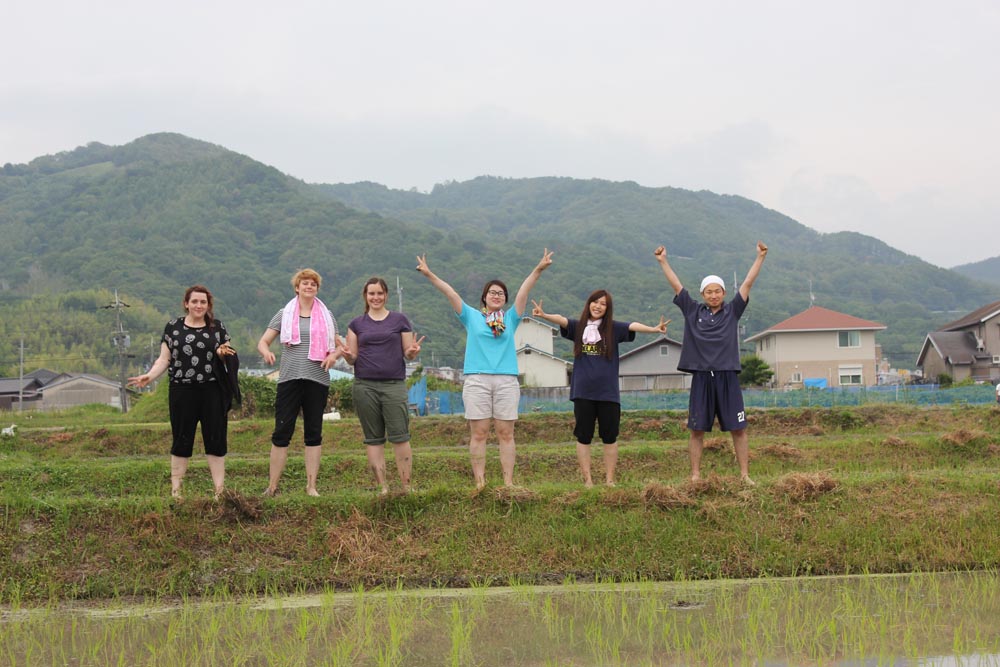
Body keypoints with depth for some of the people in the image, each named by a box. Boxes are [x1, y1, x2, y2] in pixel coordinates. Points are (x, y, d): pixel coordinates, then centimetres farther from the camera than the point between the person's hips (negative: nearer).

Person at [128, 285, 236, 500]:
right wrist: (149, 376, -12)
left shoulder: (217, 327, 10)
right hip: (182, 391, -1)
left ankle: (220, 490, 5)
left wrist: (223, 353, -9)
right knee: (181, 440, 3)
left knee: (216, 439, 1)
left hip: (212, 391, 1)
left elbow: (229, 354, 15)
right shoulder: (173, 327, 6)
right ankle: (175, 490, 9)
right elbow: (164, 359, 4)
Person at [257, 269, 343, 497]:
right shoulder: (284, 315, 7)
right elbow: (263, 342, 6)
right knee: (281, 432, -3)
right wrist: (266, 352, -17)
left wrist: (333, 355, -7)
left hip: (317, 381, 1)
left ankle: (311, 486, 9)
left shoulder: (326, 316, 10)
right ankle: (272, 487, 2)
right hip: (289, 379, -1)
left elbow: (338, 346, 16)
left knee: (314, 433, 4)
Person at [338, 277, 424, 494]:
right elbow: (353, 358, 12)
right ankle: (382, 488, 4)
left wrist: (413, 351, -13)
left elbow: (408, 354, 9)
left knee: (400, 436, -9)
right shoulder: (357, 324, 12)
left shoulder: (399, 320, 8)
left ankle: (406, 487, -6)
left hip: (394, 385, -2)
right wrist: (347, 354, -10)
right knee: (373, 439, 2)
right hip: (365, 385, 2)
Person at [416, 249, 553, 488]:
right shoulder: (472, 317, 11)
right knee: (478, 433, -2)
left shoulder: (510, 319, 14)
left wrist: (538, 270, -6)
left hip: (507, 381, 1)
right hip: (477, 380, -1)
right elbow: (450, 293, 5)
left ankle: (508, 482, 3)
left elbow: (524, 291, 4)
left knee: (505, 433, 2)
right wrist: (429, 275, -2)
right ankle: (479, 482, 0)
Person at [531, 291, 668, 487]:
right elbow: (561, 320, -15)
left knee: (609, 437, 6)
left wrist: (653, 329, -34)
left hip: (608, 392, 0)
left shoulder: (613, 328, 2)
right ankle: (587, 480, 12)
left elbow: (633, 326, -15)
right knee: (583, 437, 5)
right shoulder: (578, 327, 3)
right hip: (583, 392, 0)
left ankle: (609, 479, 14)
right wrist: (543, 315, -36)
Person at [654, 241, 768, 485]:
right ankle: (695, 476, 8)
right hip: (701, 378, 0)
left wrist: (760, 258, -1)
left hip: (728, 378, 0)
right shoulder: (693, 311, 8)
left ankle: (745, 475, 5)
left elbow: (747, 283, 4)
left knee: (738, 429, 0)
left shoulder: (732, 311, 8)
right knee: (696, 429, 2)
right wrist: (663, 262, 4)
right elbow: (676, 285, 7)